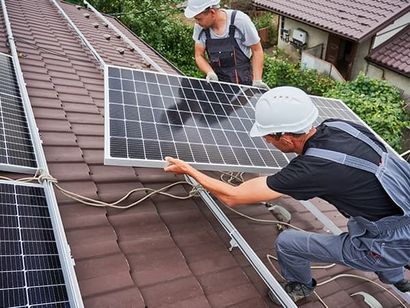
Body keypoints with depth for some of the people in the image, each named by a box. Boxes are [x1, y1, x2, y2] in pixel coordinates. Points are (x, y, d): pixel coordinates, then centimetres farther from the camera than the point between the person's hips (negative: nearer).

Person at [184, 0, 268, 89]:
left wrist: (257, 81, -15)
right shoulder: (200, 27, -7)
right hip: (216, 80, 4)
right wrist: (210, 73, -19)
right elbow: (199, 56, 1)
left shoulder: (241, 21, -17)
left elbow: (257, 50, -8)